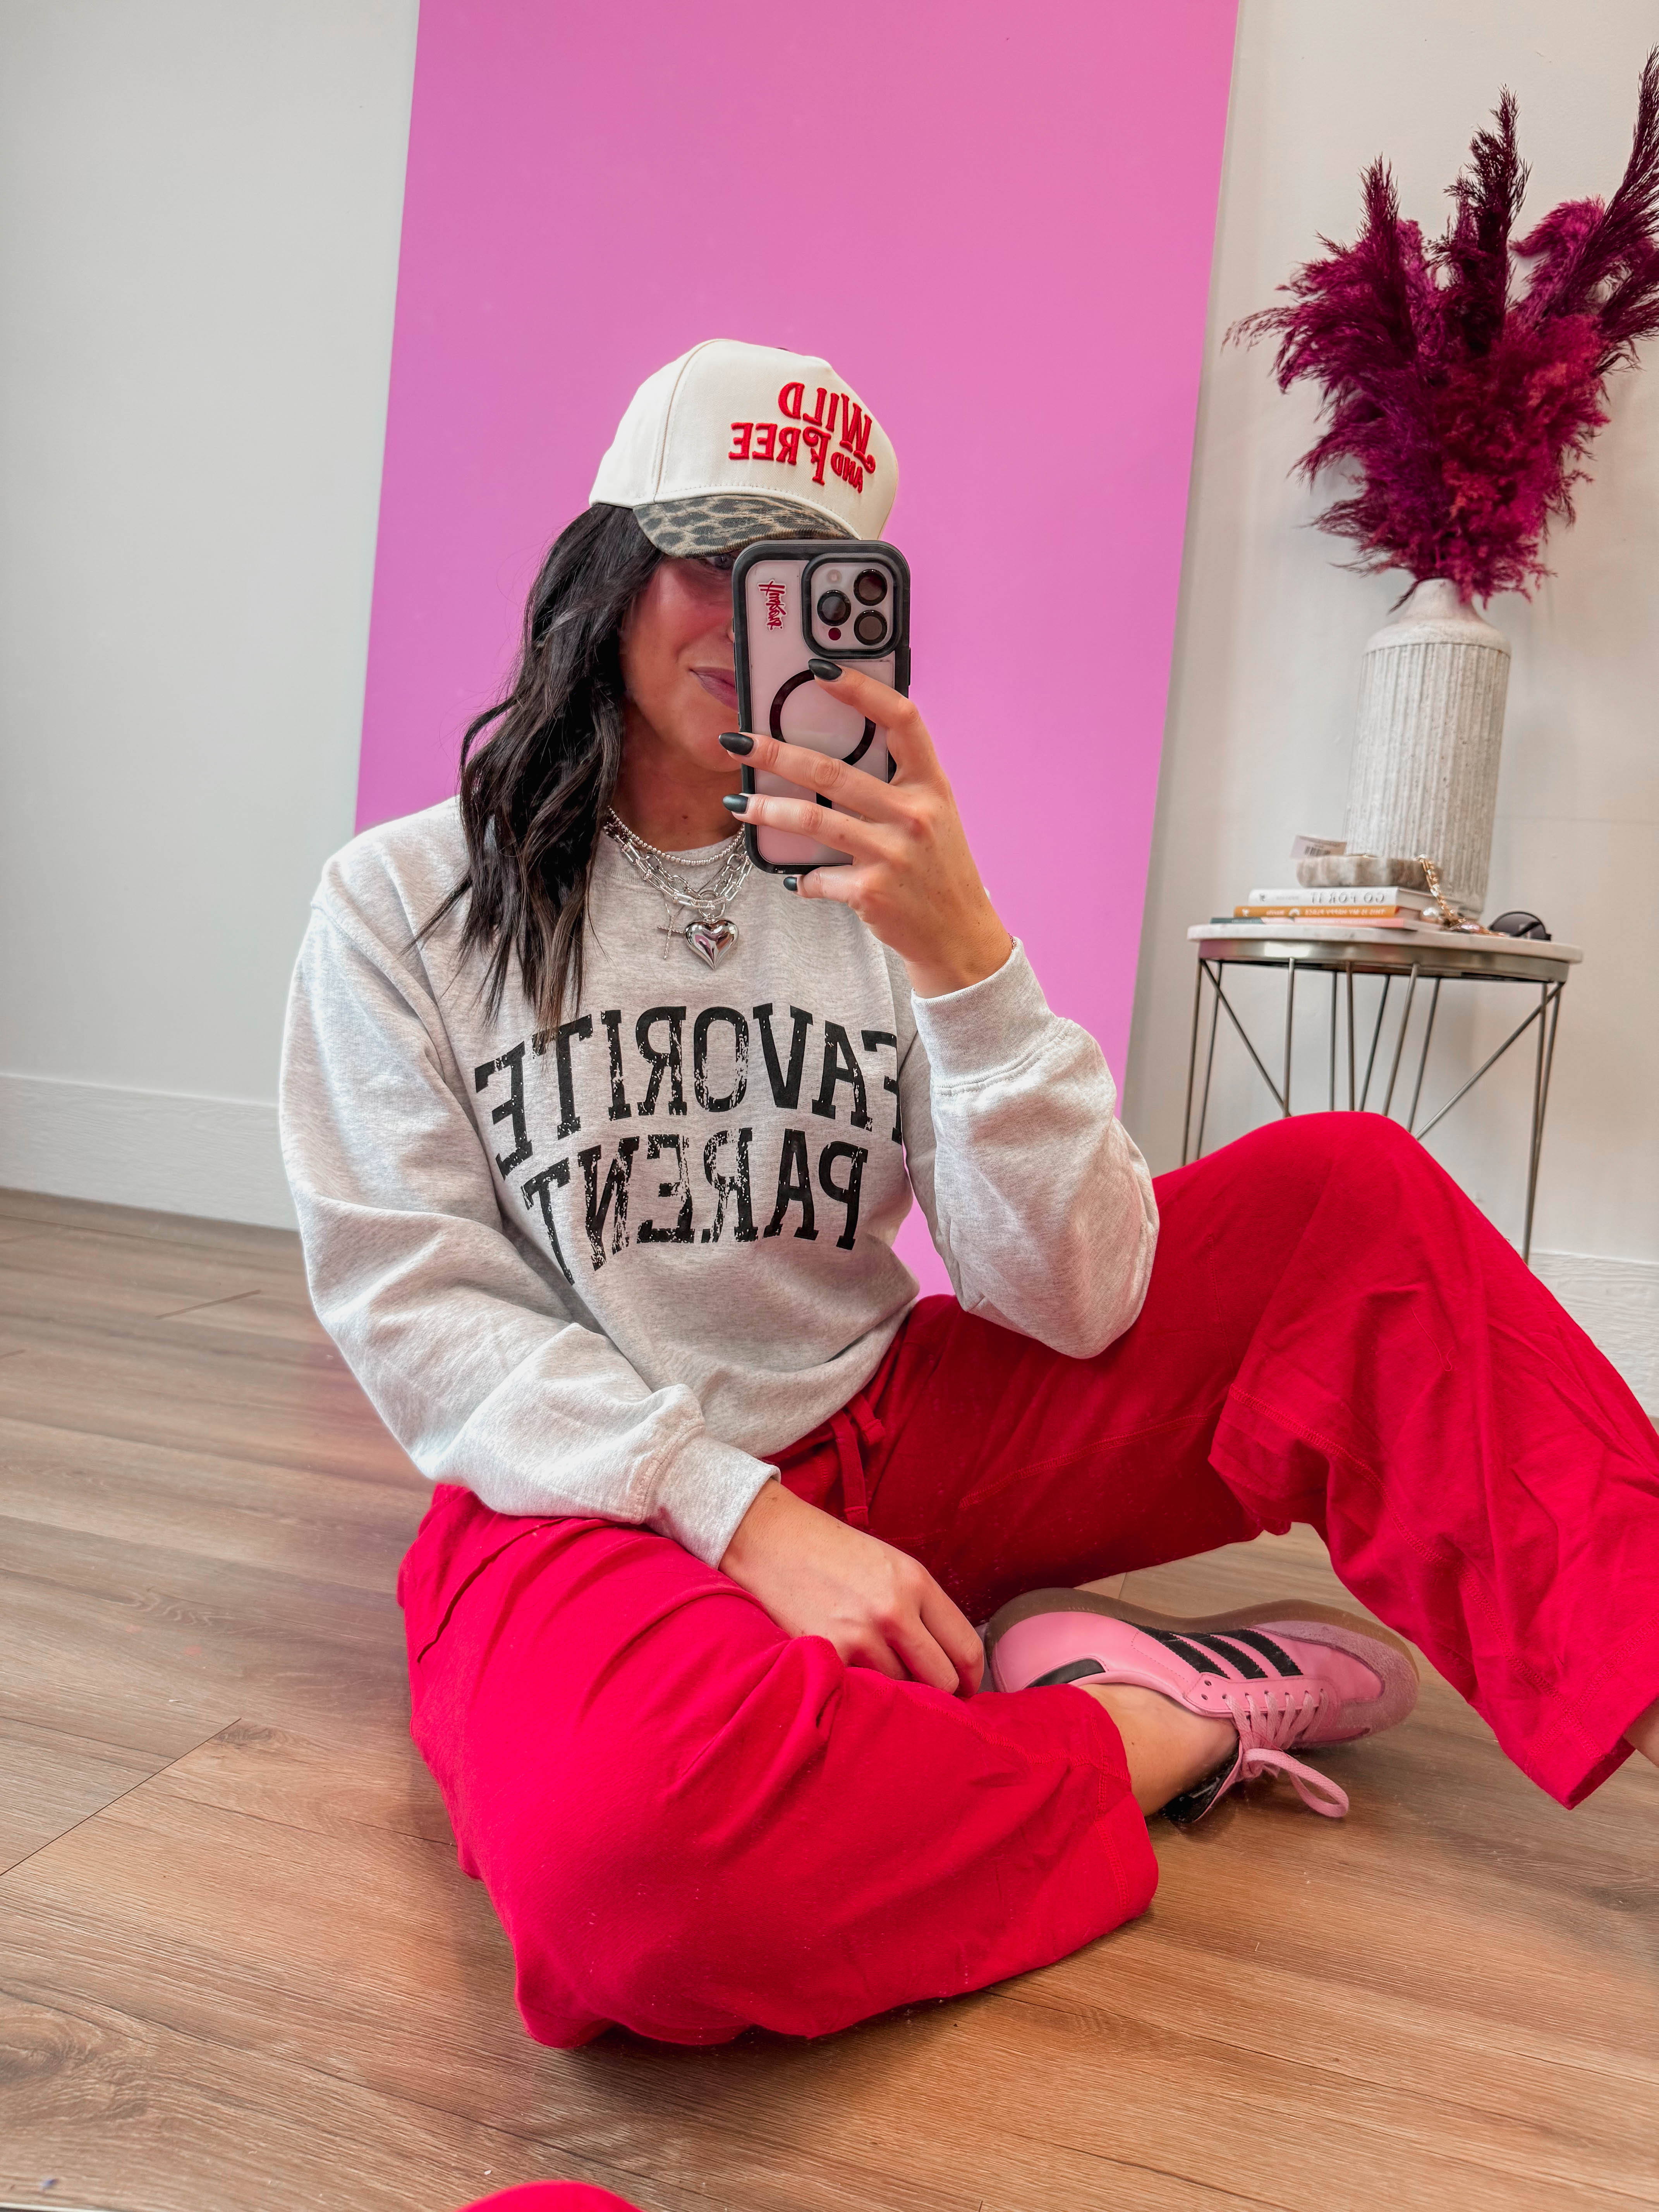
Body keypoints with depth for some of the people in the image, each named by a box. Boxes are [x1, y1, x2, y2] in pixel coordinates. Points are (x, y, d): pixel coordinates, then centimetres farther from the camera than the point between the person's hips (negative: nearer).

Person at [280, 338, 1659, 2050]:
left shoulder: (884, 887, 3)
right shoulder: (404, 902, -2)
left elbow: (1073, 1305, -7)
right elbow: (413, 1308, -8)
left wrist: (963, 958, -22)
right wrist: (746, 1518, -20)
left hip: (889, 1442, 3)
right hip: (594, 1497, -2)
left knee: (1349, 1192, -8)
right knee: (623, 1839, -38)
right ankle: (1154, 1726, -14)